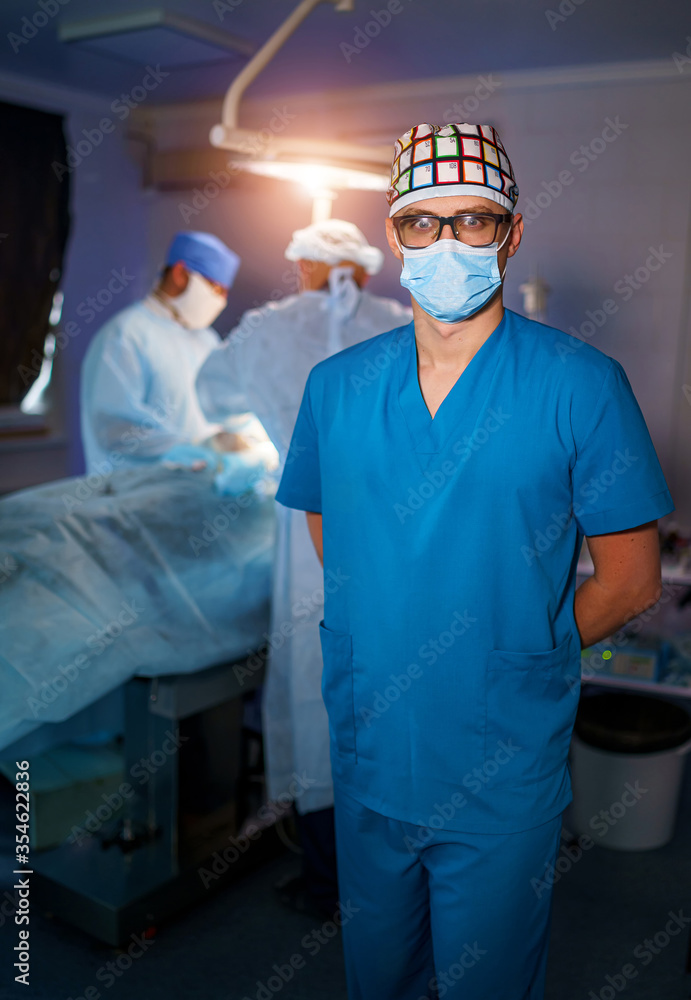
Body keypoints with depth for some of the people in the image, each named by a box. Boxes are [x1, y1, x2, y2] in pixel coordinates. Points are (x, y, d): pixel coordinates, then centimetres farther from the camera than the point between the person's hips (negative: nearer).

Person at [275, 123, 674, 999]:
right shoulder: (335, 385, -1)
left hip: (505, 771, -3)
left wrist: (517, 659, -4)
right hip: (366, 754, 3)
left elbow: (631, 578, -6)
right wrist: (384, 655, 4)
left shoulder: (583, 384, -12)